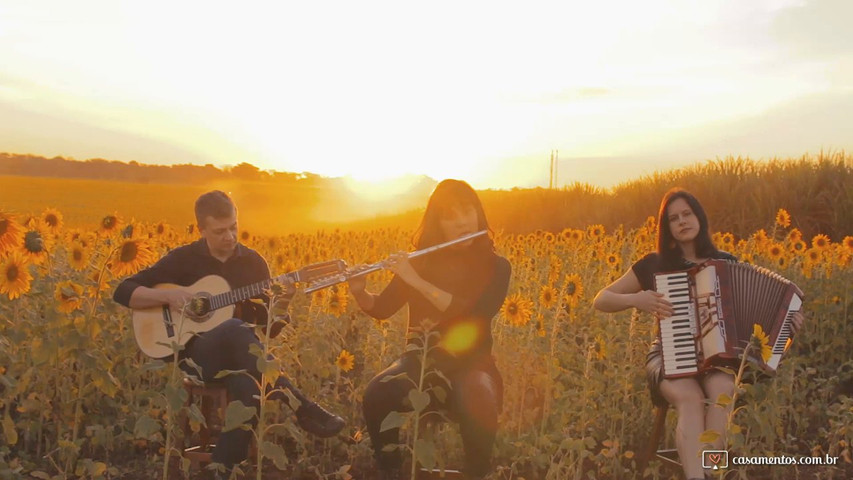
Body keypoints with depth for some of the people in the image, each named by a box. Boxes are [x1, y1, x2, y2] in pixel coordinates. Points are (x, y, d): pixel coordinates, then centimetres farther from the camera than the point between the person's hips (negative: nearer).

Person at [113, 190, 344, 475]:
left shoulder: (252, 262, 10)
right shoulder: (183, 260, 3)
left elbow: (267, 326, 11)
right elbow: (122, 292, 3)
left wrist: (279, 309, -13)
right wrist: (168, 296, -14)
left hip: (238, 355, 2)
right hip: (196, 353, -2)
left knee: (247, 384, -40)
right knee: (234, 328, -40)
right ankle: (302, 408, -40)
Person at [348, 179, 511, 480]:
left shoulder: (496, 267, -4)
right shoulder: (421, 262, 4)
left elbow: (475, 315, -20)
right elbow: (381, 309, 2)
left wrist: (418, 282, -25)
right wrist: (358, 290, -19)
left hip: (470, 362, -2)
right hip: (422, 358, 2)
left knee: (478, 405, -36)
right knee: (376, 394, -29)